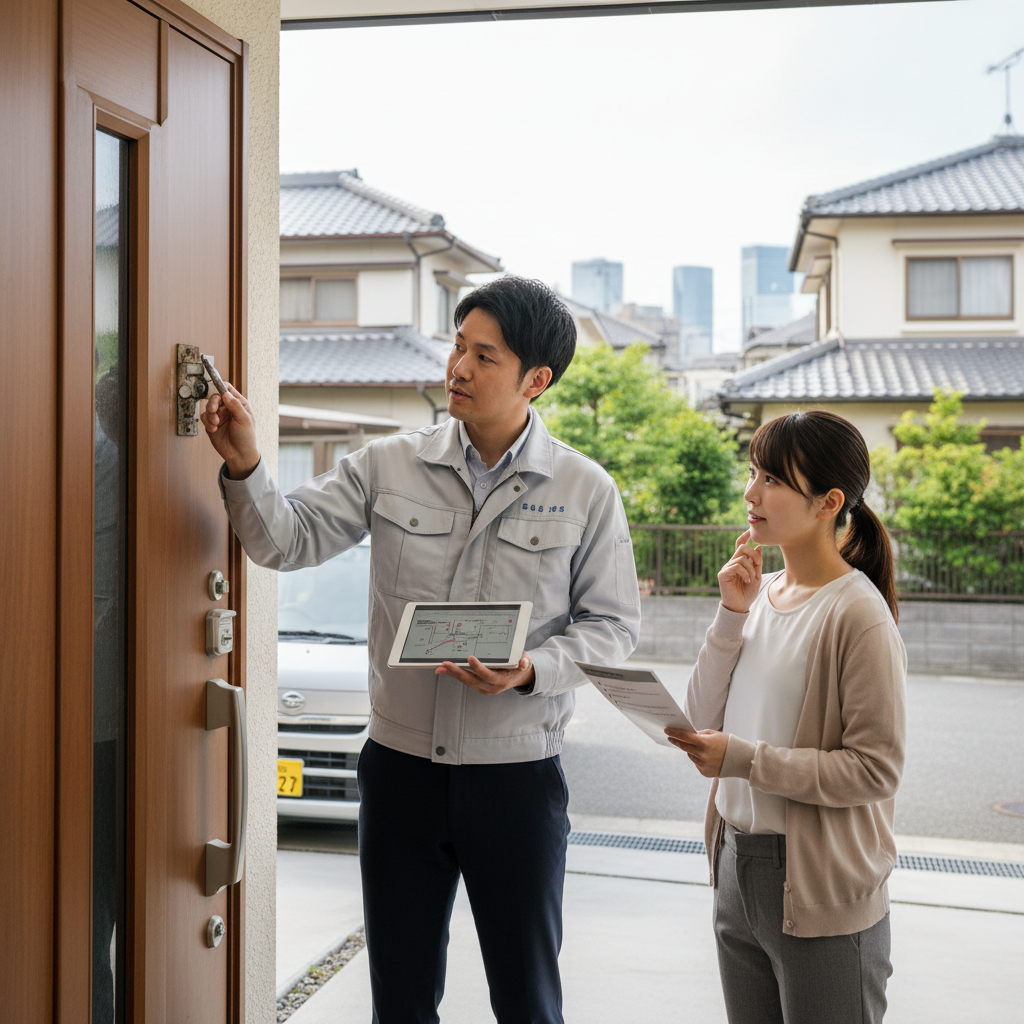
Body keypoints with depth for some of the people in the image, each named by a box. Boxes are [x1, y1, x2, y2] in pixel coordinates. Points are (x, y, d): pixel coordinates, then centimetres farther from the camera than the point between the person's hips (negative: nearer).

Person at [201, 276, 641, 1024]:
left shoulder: (586, 492, -4)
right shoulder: (389, 466, 0)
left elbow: (613, 625, -1)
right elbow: (287, 541, -5)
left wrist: (530, 671, -17)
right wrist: (246, 466, -23)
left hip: (516, 773, -2)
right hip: (400, 765, 2)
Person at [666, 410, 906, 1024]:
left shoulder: (858, 615, -17)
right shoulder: (761, 594, 5)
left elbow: (876, 768, -18)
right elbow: (702, 719, 3)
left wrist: (744, 760, -21)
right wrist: (732, 615, -7)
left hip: (822, 891, -7)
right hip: (738, 868, 7)